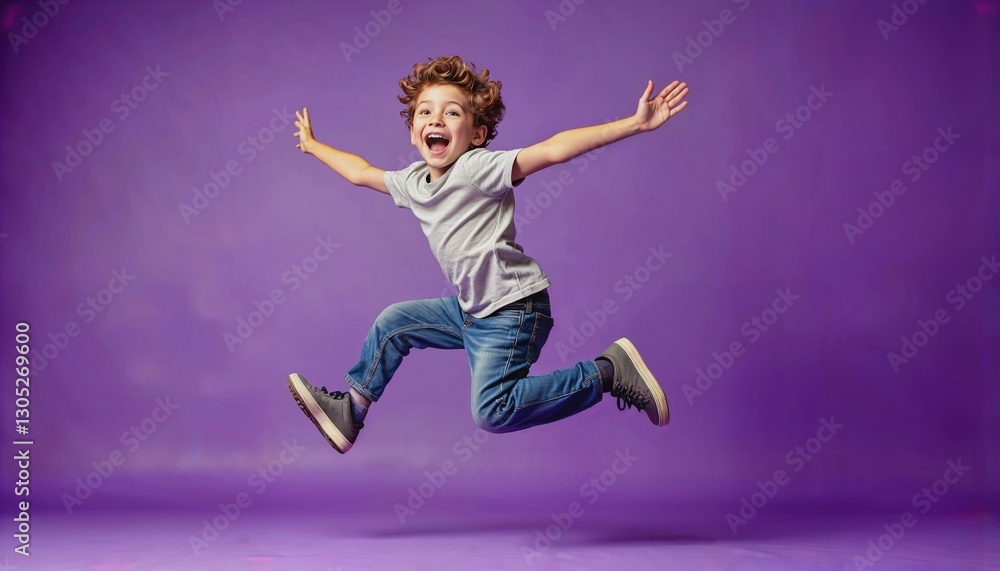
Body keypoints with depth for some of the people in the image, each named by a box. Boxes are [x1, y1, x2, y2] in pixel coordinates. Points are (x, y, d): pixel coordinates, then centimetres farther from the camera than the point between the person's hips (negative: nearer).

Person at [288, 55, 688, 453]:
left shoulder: (478, 168, -19)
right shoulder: (412, 182, 5)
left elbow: (553, 150, -30)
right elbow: (360, 172, 25)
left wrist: (635, 123, -39)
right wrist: (312, 144, 37)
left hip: (513, 310, -9)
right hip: (469, 309, 9)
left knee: (492, 413, -18)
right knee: (392, 322, 17)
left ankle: (608, 371, -10)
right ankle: (350, 410, 33)